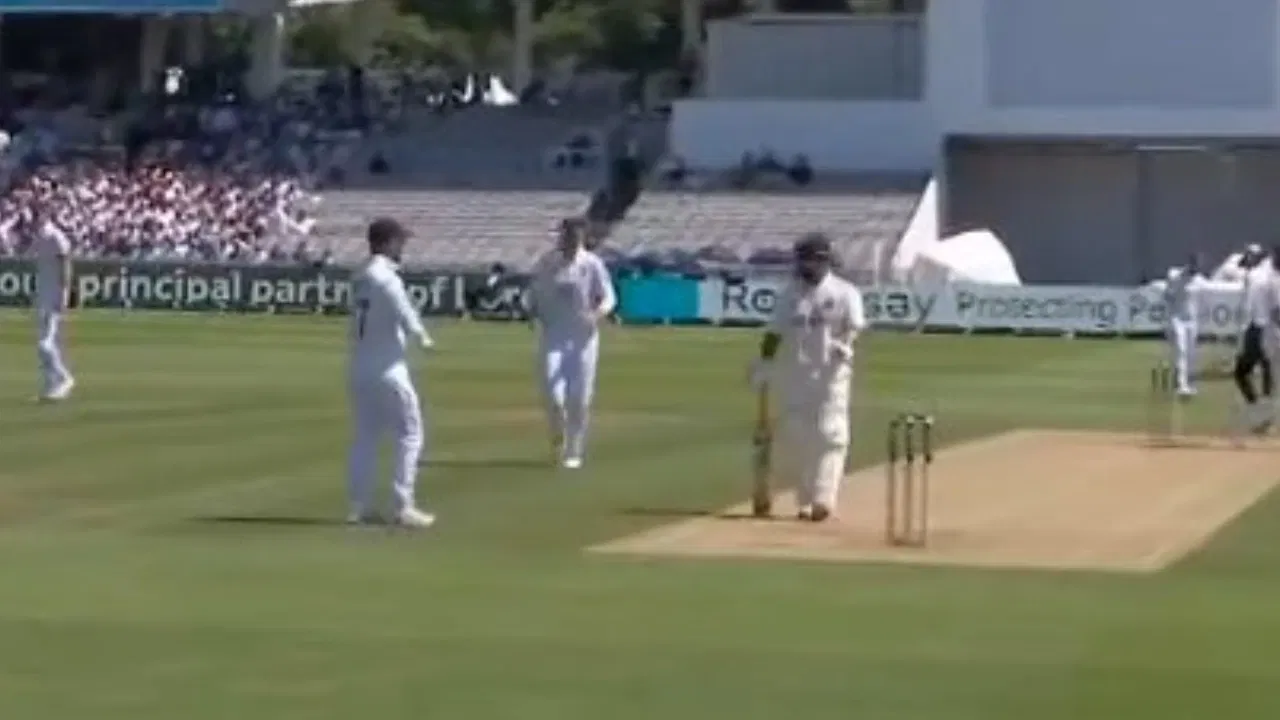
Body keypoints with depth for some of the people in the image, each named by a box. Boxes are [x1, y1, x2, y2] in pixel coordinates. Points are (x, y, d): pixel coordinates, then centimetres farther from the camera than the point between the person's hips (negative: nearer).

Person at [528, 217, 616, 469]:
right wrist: (533, 311, -7)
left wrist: (597, 314, -28)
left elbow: (608, 297, -6)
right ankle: (557, 435, 18)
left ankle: (574, 452, 15)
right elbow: (535, 294, 14)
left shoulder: (592, 265, -3)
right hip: (552, 336, 1)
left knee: (580, 398, 1)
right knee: (553, 394, -11)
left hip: (583, 338, -1)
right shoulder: (546, 263, 3)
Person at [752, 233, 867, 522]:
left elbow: (855, 325, -13)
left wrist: (845, 344, -34)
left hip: (830, 375, -4)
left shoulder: (844, 293, 0)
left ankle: (823, 500, -16)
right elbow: (774, 334, 11)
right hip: (792, 376, 4)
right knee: (792, 437, 4)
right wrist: (762, 368, 3)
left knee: (829, 434, -12)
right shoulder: (790, 294, 11)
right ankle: (804, 499, 14)